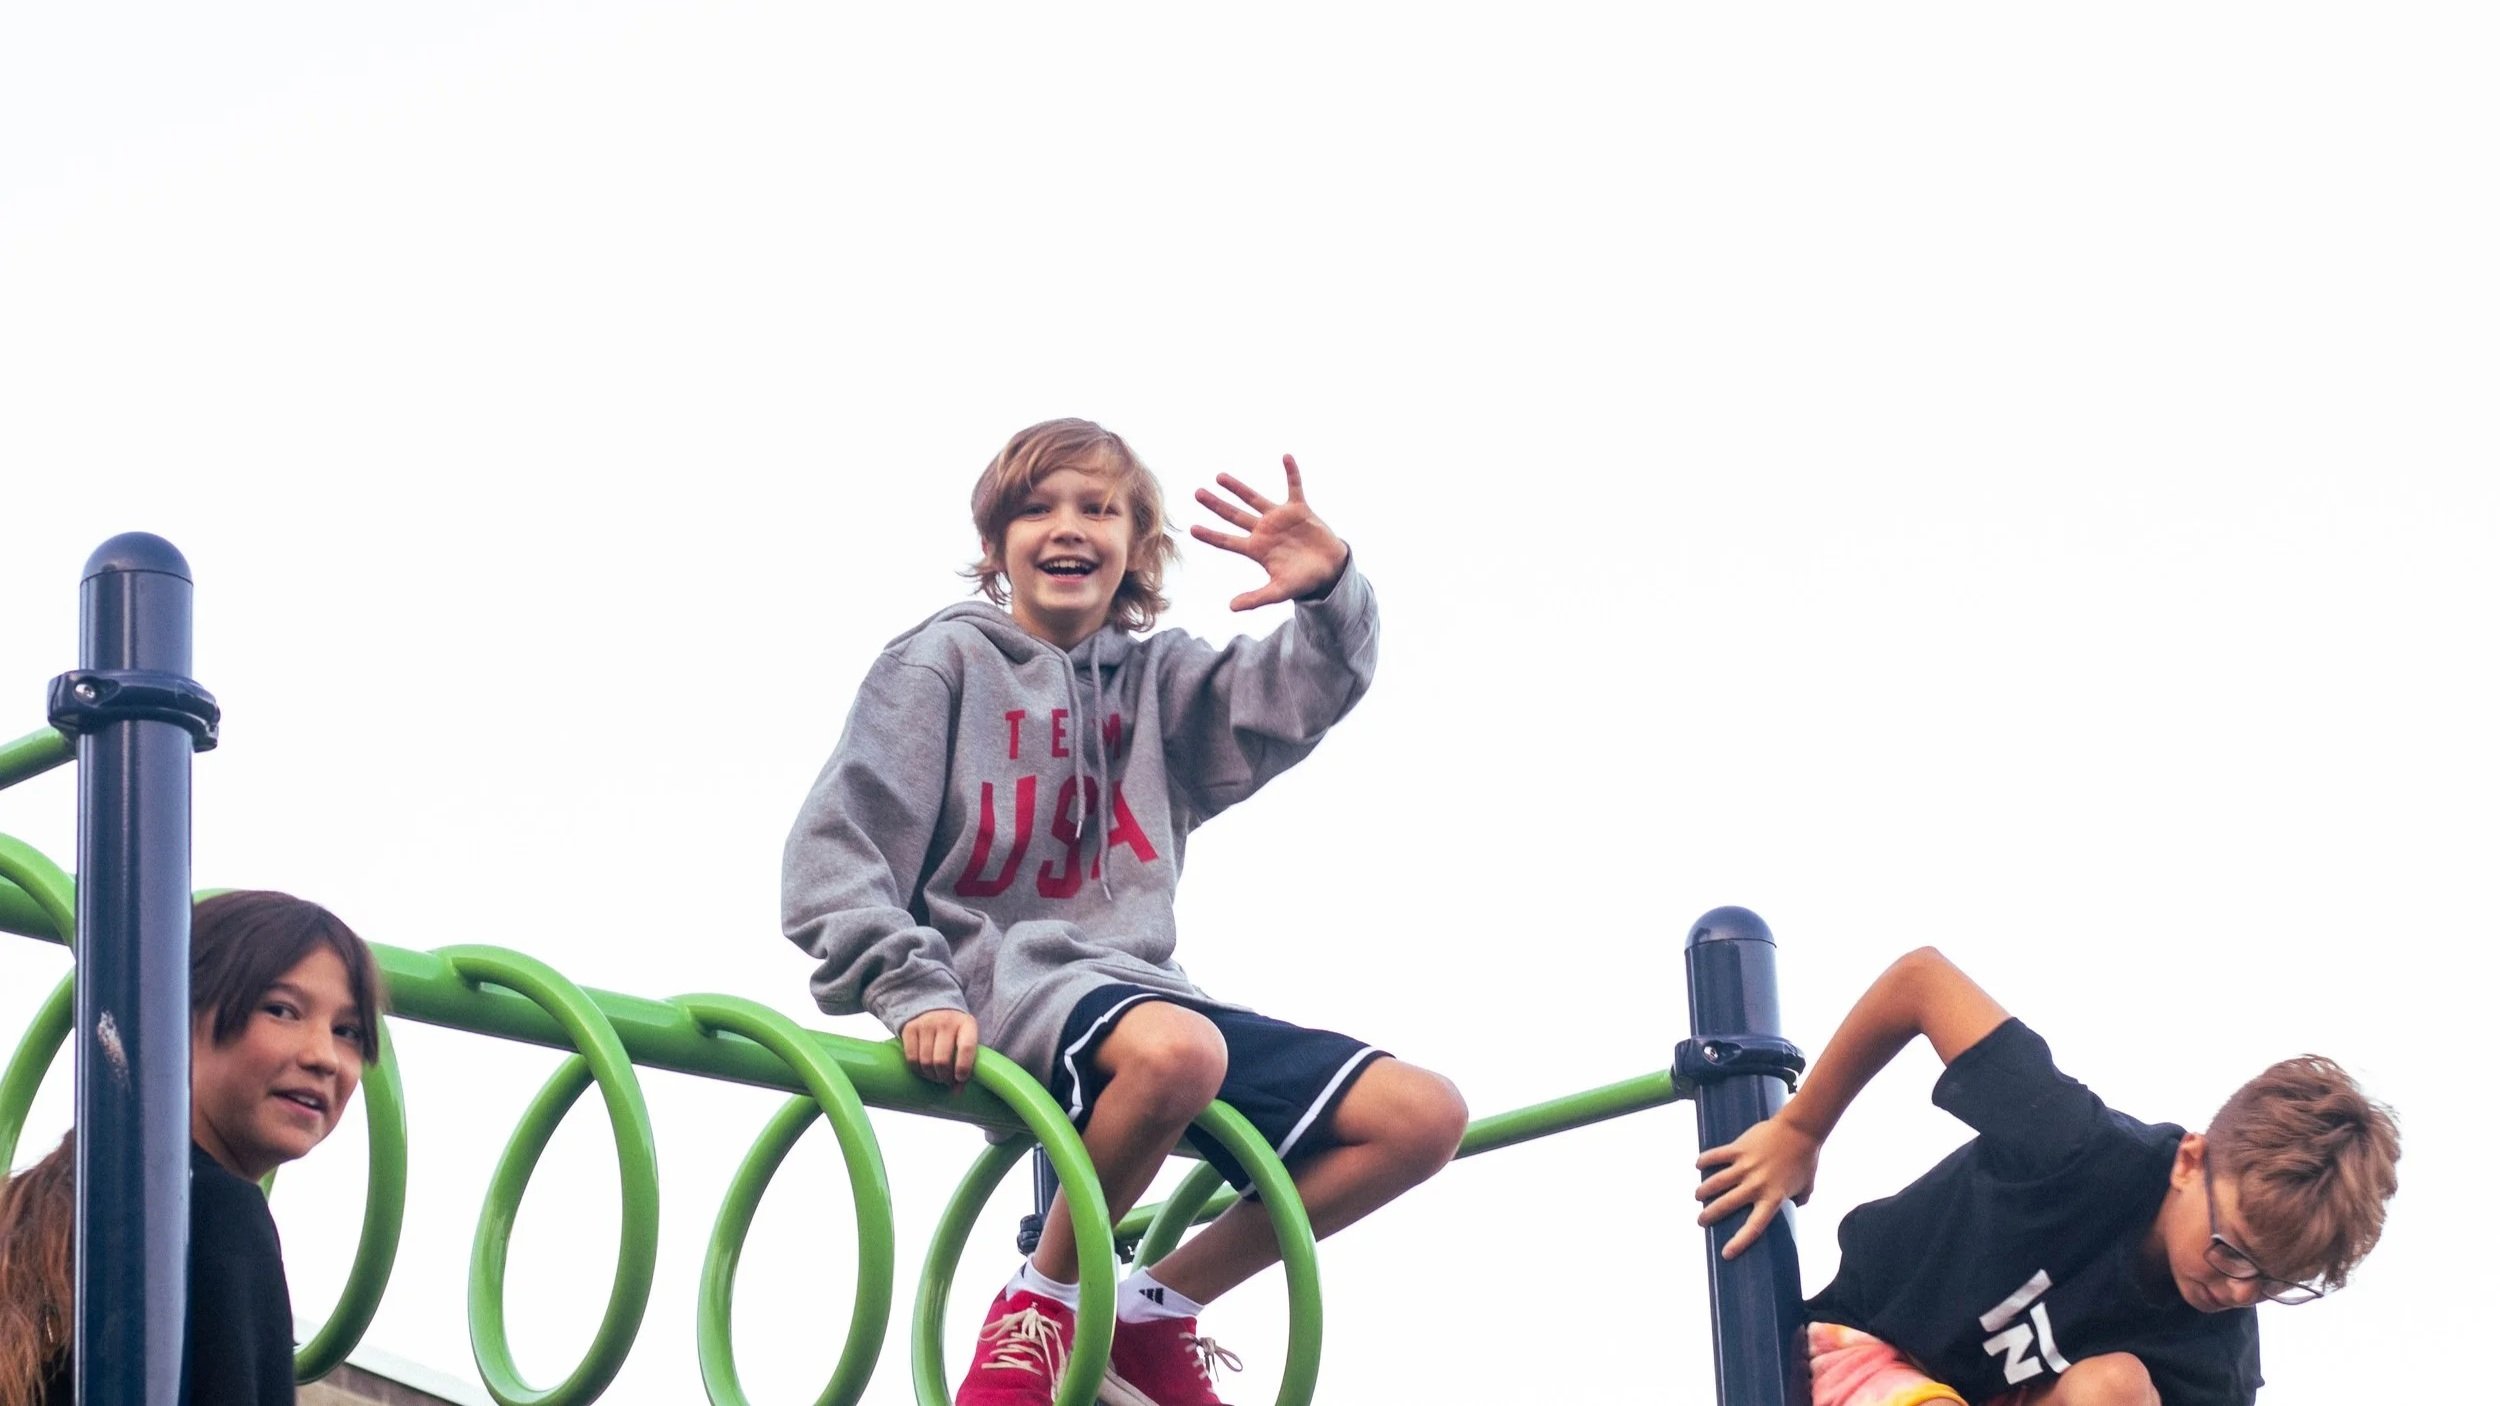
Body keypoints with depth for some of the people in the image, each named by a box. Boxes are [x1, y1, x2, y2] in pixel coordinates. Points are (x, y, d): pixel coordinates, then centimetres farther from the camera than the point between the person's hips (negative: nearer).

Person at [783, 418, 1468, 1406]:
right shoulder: (945, 661, 3)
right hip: (1004, 983, -6)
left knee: (1425, 1116, -8)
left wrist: (1330, 591, -22)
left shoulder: (1161, 683, 16)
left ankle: (1153, 1308, 3)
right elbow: (834, 853, -4)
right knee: (1176, 1052, -41)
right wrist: (917, 992, -18)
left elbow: (1301, 692, -1)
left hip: (1133, 986, 6)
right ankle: (1044, 1304, -16)